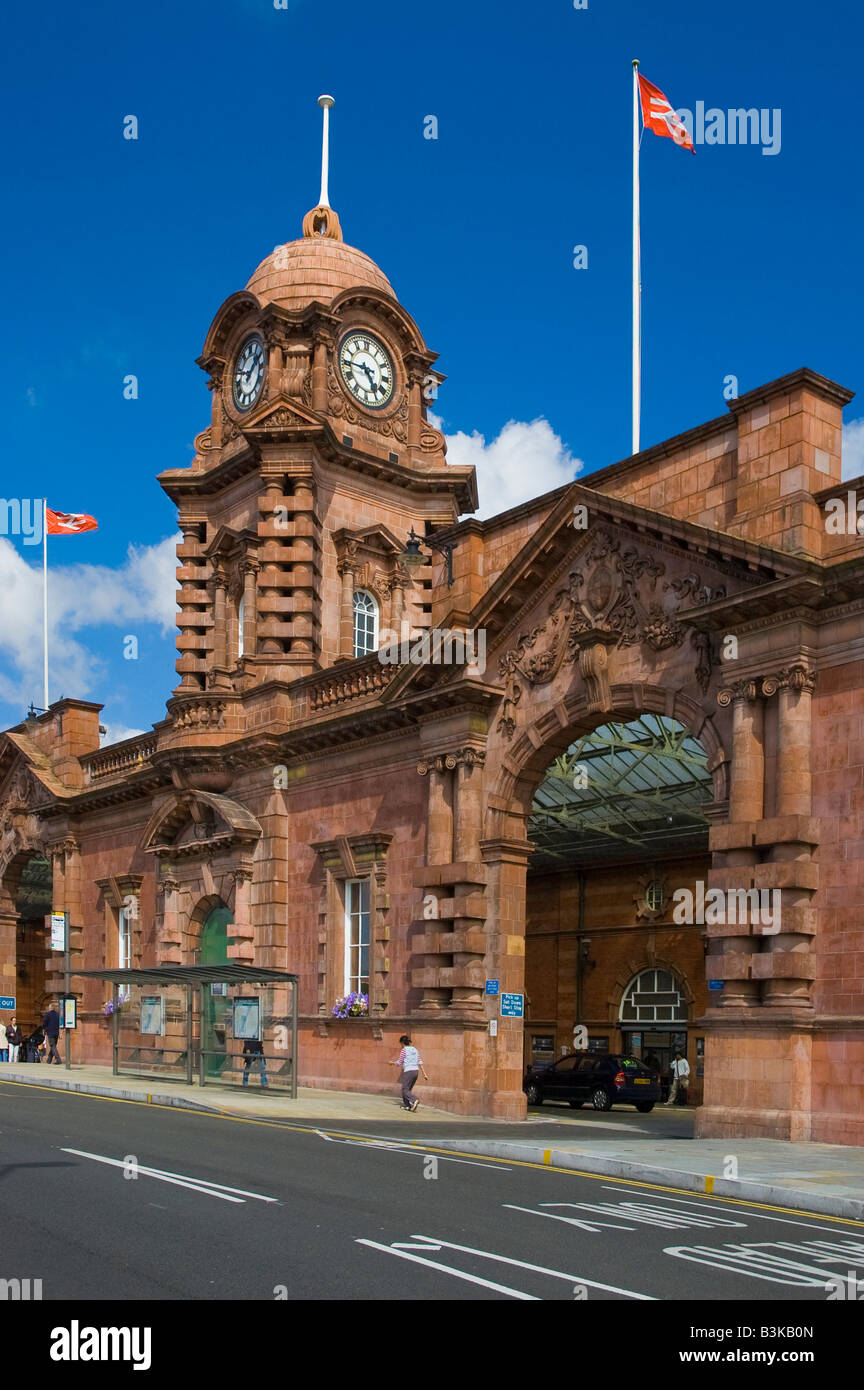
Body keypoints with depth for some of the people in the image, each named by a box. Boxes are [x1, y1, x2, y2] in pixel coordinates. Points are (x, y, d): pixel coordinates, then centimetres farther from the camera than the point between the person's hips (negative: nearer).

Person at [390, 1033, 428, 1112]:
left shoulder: (404, 1050, -7)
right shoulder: (415, 1050, 12)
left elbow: (399, 1063, -6)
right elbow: (420, 1062, 9)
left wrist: (392, 1063, 15)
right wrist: (424, 1074, 8)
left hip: (408, 1071, -7)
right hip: (416, 1071, 7)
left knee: (405, 1090, -4)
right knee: (408, 1089, 19)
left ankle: (414, 1101, -27)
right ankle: (406, 1105, 19)